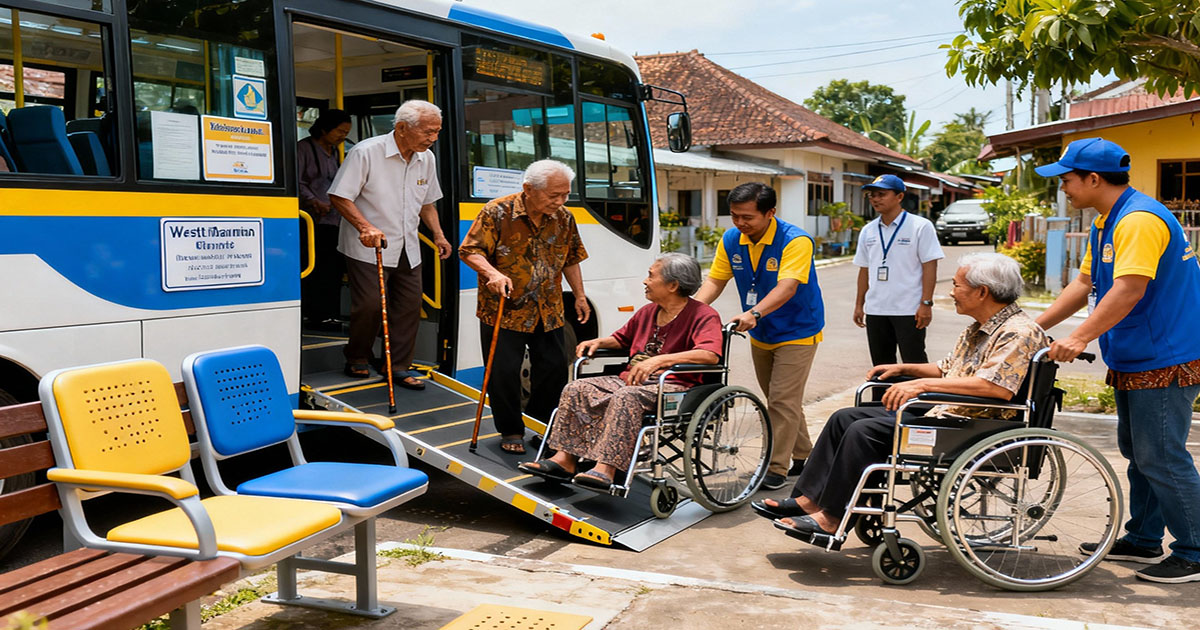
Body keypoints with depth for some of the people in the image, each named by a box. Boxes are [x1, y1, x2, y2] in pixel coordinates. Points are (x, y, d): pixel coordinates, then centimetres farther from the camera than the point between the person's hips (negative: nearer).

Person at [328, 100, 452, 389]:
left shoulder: (427, 159, 6)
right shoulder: (366, 152, -15)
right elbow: (339, 197, -15)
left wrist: (438, 234, 7)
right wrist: (366, 227, -28)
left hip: (407, 249, 6)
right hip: (367, 247, -6)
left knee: (410, 306, 4)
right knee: (370, 305, -8)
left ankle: (399, 367, 17)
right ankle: (357, 360, 16)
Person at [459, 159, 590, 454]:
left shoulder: (564, 218, 2)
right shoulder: (498, 212, -13)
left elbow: (571, 259, 15)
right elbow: (470, 251, -12)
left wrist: (580, 296, 15)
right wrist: (492, 273, -29)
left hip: (548, 311, 4)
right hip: (503, 310, -4)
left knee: (554, 369, 8)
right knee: (505, 372, -1)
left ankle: (540, 421, 29)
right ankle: (511, 431, 17)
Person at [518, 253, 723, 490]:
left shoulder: (704, 315, -6)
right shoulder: (647, 312, 18)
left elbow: (710, 354, -26)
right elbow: (621, 339, 35)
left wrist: (659, 360, -35)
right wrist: (598, 342, 12)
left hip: (672, 386, -8)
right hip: (631, 379, 8)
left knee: (626, 397, -37)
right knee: (577, 389, -10)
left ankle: (606, 469, -42)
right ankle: (565, 459, -16)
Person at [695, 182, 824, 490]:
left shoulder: (795, 241, -24)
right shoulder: (731, 240, -5)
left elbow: (787, 287, -35)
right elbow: (715, 280, -6)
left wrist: (754, 312, -50)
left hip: (796, 333, -7)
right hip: (760, 334, 7)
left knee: (783, 401, -9)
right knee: (777, 400, 15)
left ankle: (777, 469, -3)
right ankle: (803, 456, 31)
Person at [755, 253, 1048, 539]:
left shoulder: (1019, 333, -15)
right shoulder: (977, 329, 17)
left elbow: (999, 386, -31)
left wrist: (924, 383, -32)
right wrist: (903, 369, 14)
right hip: (942, 412, 11)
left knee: (865, 430, -23)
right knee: (844, 418, 3)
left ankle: (832, 517, -14)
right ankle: (808, 499, 3)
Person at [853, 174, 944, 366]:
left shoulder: (920, 226, -3)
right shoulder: (868, 231, 12)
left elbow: (929, 266, -7)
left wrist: (926, 303, -14)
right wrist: (859, 304, 12)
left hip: (909, 311, -5)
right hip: (875, 311, 5)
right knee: (881, 368, 12)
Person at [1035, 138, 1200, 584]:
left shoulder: (1140, 220, -20)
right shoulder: (1106, 224, 14)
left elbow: (1129, 290, -28)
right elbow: (1085, 284, 18)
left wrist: (1078, 339, -28)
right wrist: (1036, 326, 12)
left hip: (1164, 362, -11)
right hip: (1134, 362, 11)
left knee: (1161, 459, -6)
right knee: (1138, 453, 16)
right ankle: (1142, 541, 27)